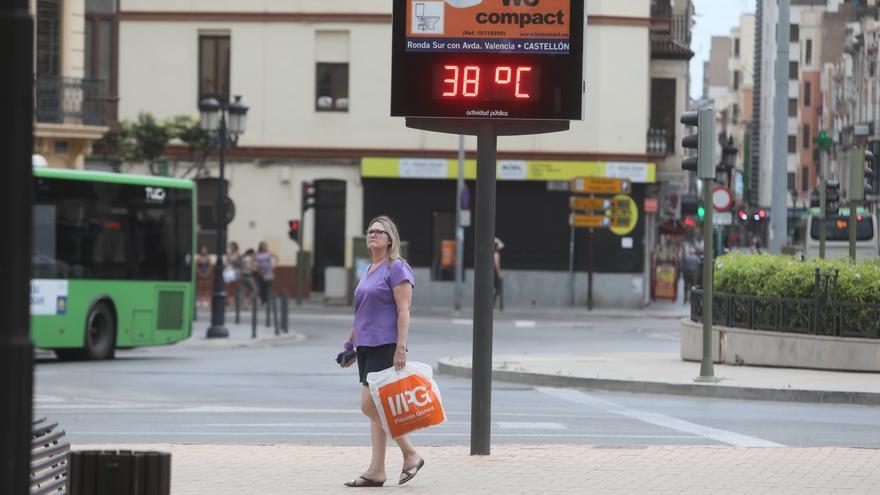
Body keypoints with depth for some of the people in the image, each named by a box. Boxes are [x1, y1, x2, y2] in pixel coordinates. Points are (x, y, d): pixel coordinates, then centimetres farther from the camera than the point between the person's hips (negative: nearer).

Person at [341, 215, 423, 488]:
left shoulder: (397, 268, -8)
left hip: (385, 346, -9)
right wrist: (350, 344, 23)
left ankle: (411, 455, -2)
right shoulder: (368, 271, 17)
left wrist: (401, 348, -21)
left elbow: (403, 311, -15)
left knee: (371, 405, -13)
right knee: (377, 408, 7)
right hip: (366, 347, 9)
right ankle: (376, 470, 7)